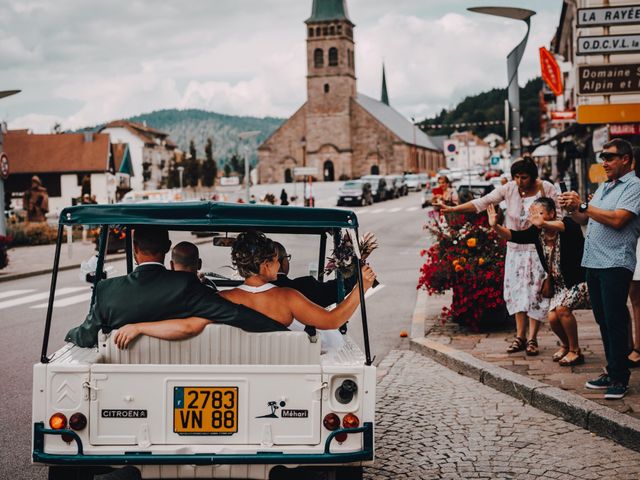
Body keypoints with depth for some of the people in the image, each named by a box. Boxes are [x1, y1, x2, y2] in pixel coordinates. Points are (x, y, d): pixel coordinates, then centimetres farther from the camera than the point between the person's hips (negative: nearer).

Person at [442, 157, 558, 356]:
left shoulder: (546, 189, -9)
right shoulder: (509, 188, -5)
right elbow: (483, 202, -9)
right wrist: (453, 209, -17)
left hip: (538, 249, -3)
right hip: (515, 248, 3)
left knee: (536, 291, -1)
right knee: (517, 291, 5)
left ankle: (532, 338, 5)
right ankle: (520, 336, 13)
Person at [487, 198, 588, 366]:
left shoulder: (568, 224, -18)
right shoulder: (537, 233, -2)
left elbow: (566, 226, -43)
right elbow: (514, 236, -12)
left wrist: (543, 224, -62)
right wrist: (495, 226, -31)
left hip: (579, 281, -6)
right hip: (560, 284, 6)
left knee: (562, 308, -26)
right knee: (552, 318, -9)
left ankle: (575, 351, -9)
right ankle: (565, 344, 23)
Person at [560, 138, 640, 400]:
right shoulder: (604, 187, 20)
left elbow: (617, 219, -21)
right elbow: (585, 219, 23)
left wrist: (583, 205, -15)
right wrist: (573, 209, 2)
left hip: (615, 264, -8)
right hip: (593, 261, 8)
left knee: (615, 321, -7)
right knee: (603, 320, 11)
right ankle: (612, 371, 20)